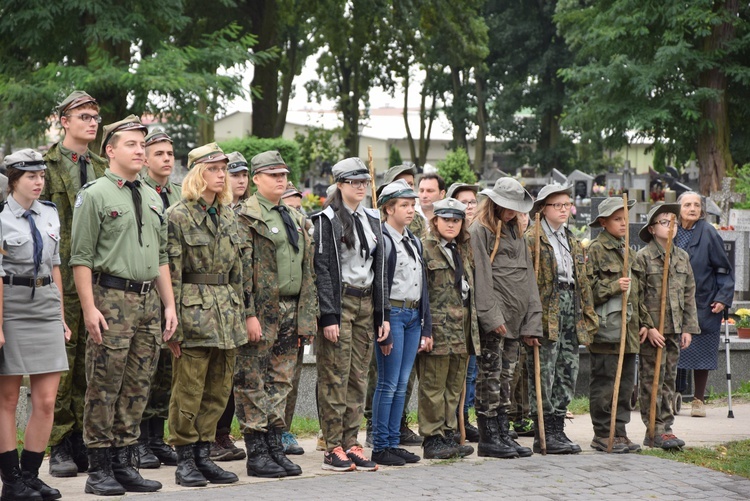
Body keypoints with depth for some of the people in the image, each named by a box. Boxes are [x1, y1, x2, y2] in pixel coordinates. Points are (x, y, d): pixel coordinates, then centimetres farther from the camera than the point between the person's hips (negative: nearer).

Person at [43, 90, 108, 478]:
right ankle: (60, 448, 6)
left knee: (91, 368, 6)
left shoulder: (103, 169, 15)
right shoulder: (46, 166, 0)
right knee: (61, 368, -1)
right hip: (61, 281, -4)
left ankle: (85, 444, 13)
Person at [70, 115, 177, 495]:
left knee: (137, 388, 8)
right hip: (111, 299, -7)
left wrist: (169, 304, 14)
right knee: (104, 389, -4)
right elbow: (81, 257, -8)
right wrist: (89, 308, -15)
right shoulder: (94, 195, -4)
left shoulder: (152, 198, 17)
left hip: (148, 300, 7)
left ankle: (124, 464, 15)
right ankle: (99, 470, 1)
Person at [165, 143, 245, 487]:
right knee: (188, 391, -2)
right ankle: (185, 461, 6)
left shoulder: (228, 216, 14)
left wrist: (239, 316, 14)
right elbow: (171, 275, -9)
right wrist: (173, 326, -13)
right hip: (194, 312, -7)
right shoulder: (178, 216, -6)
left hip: (227, 313, 7)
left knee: (218, 391, 8)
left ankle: (203, 455, 17)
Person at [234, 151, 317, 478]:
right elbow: (242, 267, -13)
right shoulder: (247, 216, -6)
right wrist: (249, 314, -19)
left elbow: (307, 270, 19)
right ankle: (256, 454, 1)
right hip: (262, 313, -7)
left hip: (290, 312, 7)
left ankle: (275, 448, 16)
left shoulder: (295, 218, 17)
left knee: (281, 383, 10)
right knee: (253, 384, -2)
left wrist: (306, 315, 13)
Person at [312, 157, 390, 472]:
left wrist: (383, 314, 10)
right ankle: (333, 448, -2)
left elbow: (379, 268, 16)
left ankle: (351, 443, 11)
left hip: (365, 304, 6)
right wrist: (328, 317, -17)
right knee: (335, 377, -6)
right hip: (338, 302, -6)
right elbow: (323, 270, -11)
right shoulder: (327, 220, -6)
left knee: (358, 378, 6)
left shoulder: (372, 220, 14)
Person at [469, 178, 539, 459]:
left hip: (515, 317, 8)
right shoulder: (480, 230, -5)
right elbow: (481, 276, -13)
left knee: (506, 377, 10)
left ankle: (503, 434, 15)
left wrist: (532, 320, 10)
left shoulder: (515, 231, 19)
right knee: (490, 376, -4)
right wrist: (491, 316, -19)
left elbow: (527, 274, 18)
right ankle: (488, 438, 0)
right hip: (493, 318, -8)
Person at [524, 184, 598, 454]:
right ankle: (543, 435, 1)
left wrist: (588, 316, 15)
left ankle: (558, 429, 16)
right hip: (546, 316, -7)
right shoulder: (532, 239, -4)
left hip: (571, 315, 7)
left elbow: (583, 282, 22)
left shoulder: (572, 241, 19)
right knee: (543, 376, -4)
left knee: (567, 374, 8)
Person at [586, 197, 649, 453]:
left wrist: (643, 321, 21)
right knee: (604, 383, -3)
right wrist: (614, 287, -20)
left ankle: (619, 432, 16)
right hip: (606, 328, -8)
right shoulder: (596, 249, -5)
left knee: (626, 383, 9)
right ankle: (602, 434, 4)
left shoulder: (626, 251, 19)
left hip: (628, 329, 8)